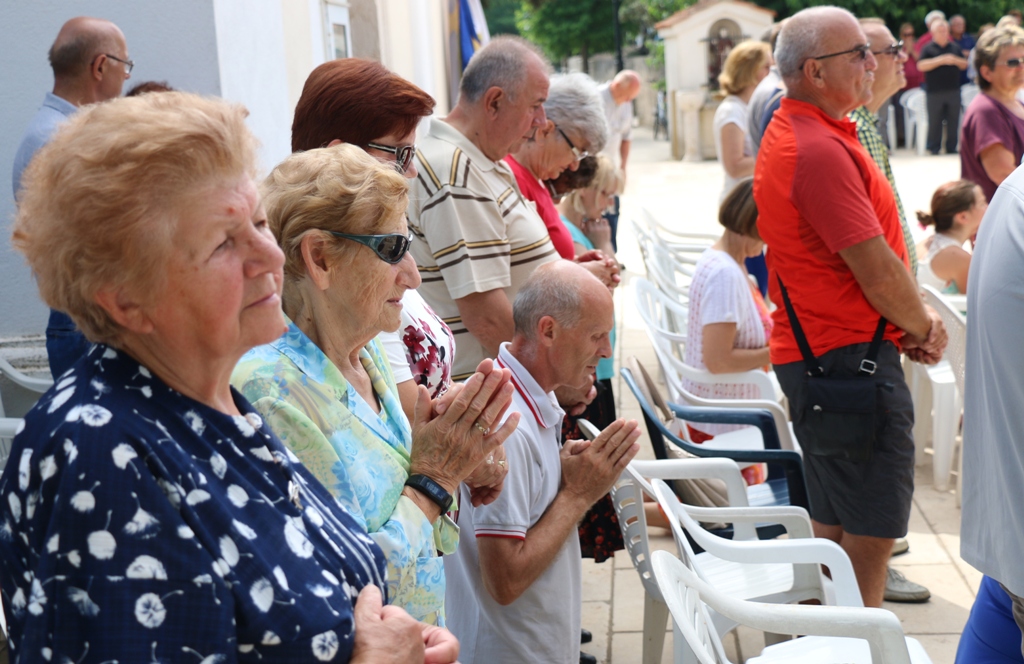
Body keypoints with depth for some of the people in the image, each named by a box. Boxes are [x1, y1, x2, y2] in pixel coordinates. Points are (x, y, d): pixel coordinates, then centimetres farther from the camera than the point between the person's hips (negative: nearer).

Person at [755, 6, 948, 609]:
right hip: (850, 356, -11)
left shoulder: (795, 132, 14)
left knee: (833, 526, 19)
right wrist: (923, 326, -1)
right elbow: (877, 270, -20)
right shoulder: (820, 150, -20)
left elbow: (872, 253, 15)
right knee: (872, 531, -3)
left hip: (817, 355, 11)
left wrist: (915, 317, 3)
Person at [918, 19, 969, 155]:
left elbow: (964, 64, 14)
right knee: (934, 122, -1)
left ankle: (951, 148, 12)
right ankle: (933, 148, 8)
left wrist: (955, 61, -8)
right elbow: (921, 66, -12)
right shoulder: (928, 48, 0)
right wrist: (940, 60, -17)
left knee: (953, 121, 5)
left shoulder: (955, 47, 13)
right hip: (934, 91, -4)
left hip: (953, 91, 4)